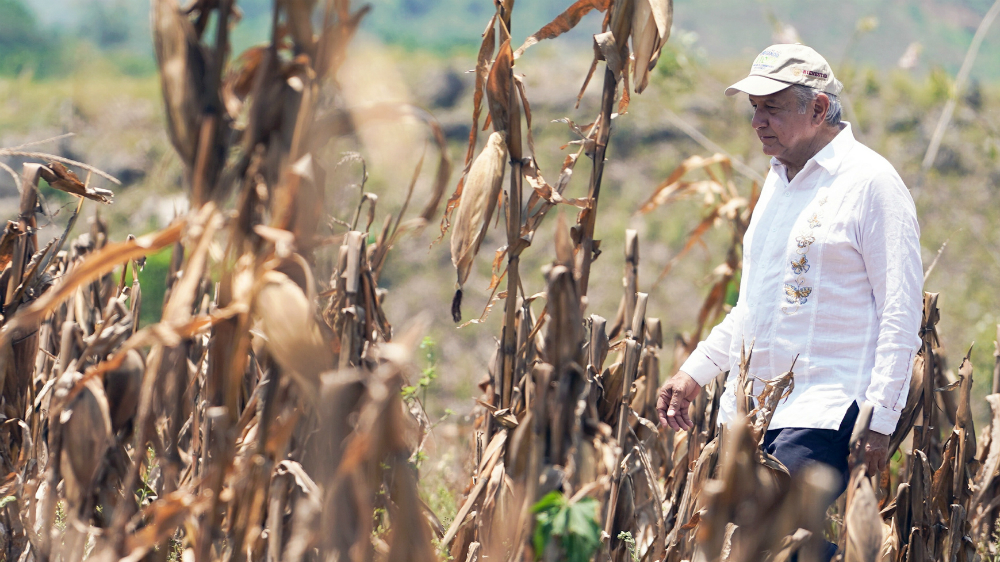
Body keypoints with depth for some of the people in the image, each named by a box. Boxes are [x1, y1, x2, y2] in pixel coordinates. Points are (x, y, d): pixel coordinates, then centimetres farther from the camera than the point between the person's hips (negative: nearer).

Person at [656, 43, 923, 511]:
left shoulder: (870, 182, -7)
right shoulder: (778, 179, 19)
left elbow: (900, 314, -11)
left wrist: (878, 422, -16)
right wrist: (696, 371, 23)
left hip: (822, 413, -8)